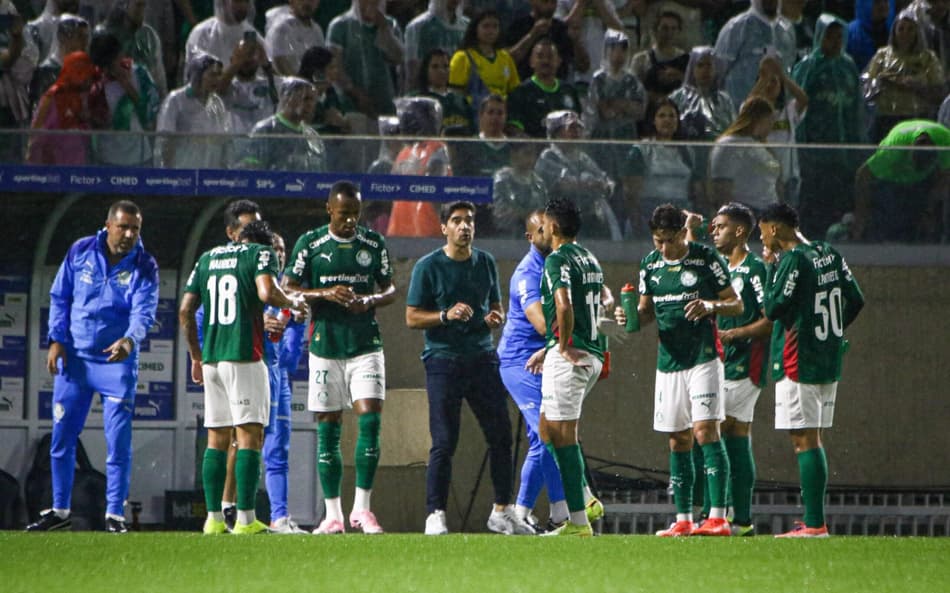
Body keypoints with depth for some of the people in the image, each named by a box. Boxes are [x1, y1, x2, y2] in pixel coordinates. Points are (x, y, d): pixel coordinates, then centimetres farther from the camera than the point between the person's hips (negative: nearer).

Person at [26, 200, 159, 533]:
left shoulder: (144, 267, -6)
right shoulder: (81, 252, 0)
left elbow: (144, 312, -19)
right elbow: (60, 297, 8)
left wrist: (129, 340, -38)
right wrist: (57, 340, -2)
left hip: (117, 361, -2)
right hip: (74, 357, 2)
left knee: (118, 442, -6)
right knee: (62, 438, 6)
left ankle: (115, 514, 3)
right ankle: (59, 511, 18)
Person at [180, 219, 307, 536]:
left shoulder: (207, 258, 18)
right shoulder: (261, 254, 1)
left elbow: (185, 311, 15)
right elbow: (267, 293, -17)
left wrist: (196, 357, 22)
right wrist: (293, 302, 3)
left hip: (211, 357, 5)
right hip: (244, 355, -5)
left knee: (217, 438, 9)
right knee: (250, 435, -4)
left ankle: (213, 518, 6)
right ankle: (245, 519, -11)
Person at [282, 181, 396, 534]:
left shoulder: (374, 244, 6)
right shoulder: (309, 244, 1)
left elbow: (390, 289, 13)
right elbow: (288, 290, 0)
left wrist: (370, 300, -9)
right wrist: (326, 294, -16)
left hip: (366, 345, 1)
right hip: (325, 344, -1)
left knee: (370, 419, -12)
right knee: (328, 429, 1)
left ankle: (362, 507, -4)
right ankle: (333, 514, 7)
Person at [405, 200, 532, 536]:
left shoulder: (486, 263, 13)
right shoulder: (428, 267, -2)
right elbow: (412, 318, -3)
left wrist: (496, 319, -1)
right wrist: (446, 316, -19)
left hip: (482, 357, 5)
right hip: (443, 360, -5)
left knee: (501, 435, 2)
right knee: (444, 442, -8)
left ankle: (502, 512, 12)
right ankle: (435, 517, -3)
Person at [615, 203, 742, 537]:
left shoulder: (706, 260, -5)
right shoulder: (650, 265, 9)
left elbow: (737, 305, -1)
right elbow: (647, 311, 18)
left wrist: (711, 305, -21)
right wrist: (631, 316, -4)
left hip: (703, 357, -5)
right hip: (668, 361, 5)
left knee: (705, 430, -14)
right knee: (678, 441, 7)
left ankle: (718, 517, -17)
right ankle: (683, 520, 12)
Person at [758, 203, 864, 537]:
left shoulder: (793, 260, -14)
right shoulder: (829, 254, 11)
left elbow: (772, 308, -16)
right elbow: (856, 300, 15)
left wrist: (770, 268, -6)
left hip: (798, 363, -8)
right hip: (829, 362, 8)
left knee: (804, 441, -7)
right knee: (813, 441, 14)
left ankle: (814, 524, -11)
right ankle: (814, 519, 14)